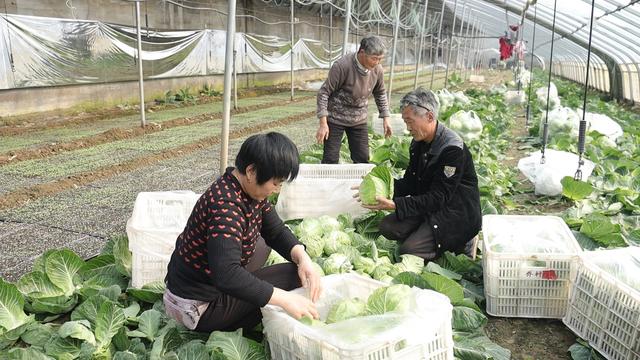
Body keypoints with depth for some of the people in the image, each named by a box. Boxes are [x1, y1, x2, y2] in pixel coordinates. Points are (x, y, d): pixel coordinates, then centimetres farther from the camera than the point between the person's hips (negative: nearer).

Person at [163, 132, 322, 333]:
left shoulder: (250, 190, -3)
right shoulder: (226, 205, -31)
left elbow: (276, 231, 4)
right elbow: (227, 276, -40)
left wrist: (303, 257, -15)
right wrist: (285, 299, -38)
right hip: (197, 307, -9)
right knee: (293, 274, -11)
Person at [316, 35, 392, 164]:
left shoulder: (377, 69, -9)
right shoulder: (343, 66, -26)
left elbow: (380, 93, 10)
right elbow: (324, 92, -19)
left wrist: (385, 118, 6)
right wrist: (323, 123, -22)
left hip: (359, 120, 5)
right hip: (336, 118, -5)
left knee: (362, 159, 7)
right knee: (331, 159, -3)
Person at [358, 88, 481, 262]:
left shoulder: (453, 148, -25)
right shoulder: (419, 142, 2)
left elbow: (438, 198, -27)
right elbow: (410, 181, 8)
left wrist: (394, 205, -33)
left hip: (456, 213, -8)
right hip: (427, 205, 8)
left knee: (409, 250, -18)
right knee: (388, 227, -7)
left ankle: (460, 243, 2)